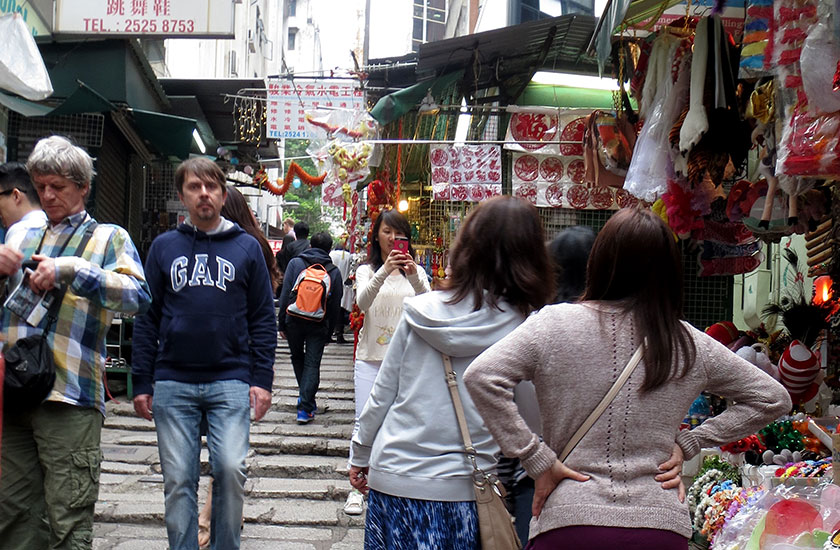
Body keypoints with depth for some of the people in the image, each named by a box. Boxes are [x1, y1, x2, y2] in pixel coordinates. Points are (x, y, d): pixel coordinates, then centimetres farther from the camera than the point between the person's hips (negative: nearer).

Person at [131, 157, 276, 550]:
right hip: (173, 384, 1)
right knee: (178, 479, 4)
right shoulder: (164, 247, 9)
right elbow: (147, 318, 9)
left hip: (230, 382, -1)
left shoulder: (246, 247, 7)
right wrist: (141, 382, 4)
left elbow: (263, 319, 6)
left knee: (230, 469, -8)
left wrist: (262, 379, -2)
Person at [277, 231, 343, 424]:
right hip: (319, 325, 0)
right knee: (312, 364, 3)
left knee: (297, 358, 19)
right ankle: (305, 408, -4)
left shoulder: (295, 263, 1)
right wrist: (329, 332, 12)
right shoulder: (334, 271, 3)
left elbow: (285, 294, -2)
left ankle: (307, 401, 27)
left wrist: (281, 323, 2)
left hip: (294, 321, 0)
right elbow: (336, 306, 5)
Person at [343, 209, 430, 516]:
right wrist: (385, 271, -29)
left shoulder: (416, 272, 7)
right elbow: (362, 302, -14)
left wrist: (414, 277, -27)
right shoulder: (367, 270, 6)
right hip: (371, 357, -1)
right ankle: (356, 488, 3)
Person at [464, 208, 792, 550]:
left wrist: (536, 459, -9)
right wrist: (688, 444, 10)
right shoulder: (690, 345, 3)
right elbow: (773, 398, 13)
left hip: (569, 521, -1)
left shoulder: (554, 323, -4)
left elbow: (480, 377, -14)